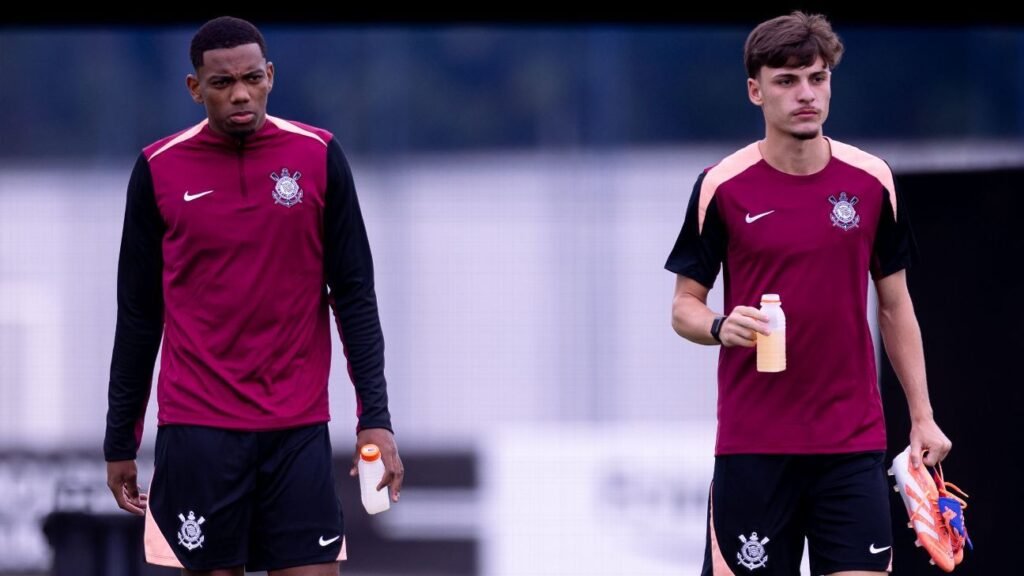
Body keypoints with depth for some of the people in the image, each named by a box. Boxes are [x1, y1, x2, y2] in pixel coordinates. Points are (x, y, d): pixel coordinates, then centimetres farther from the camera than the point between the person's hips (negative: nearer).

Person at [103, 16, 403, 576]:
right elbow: (138, 315, 7)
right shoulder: (158, 170, 2)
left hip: (298, 427, 0)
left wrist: (375, 415, -4)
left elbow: (354, 294, 4)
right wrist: (120, 440, 8)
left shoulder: (319, 157, 2)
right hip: (197, 429, 0)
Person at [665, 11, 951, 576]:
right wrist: (720, 326, -20)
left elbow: (895, 305, 12)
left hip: (853, 444, 2)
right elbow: (684, 305, 3)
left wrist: (921, 416, 7)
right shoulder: (722, 186, -3)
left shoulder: (871, 180, 5)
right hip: (752, 443, -2)